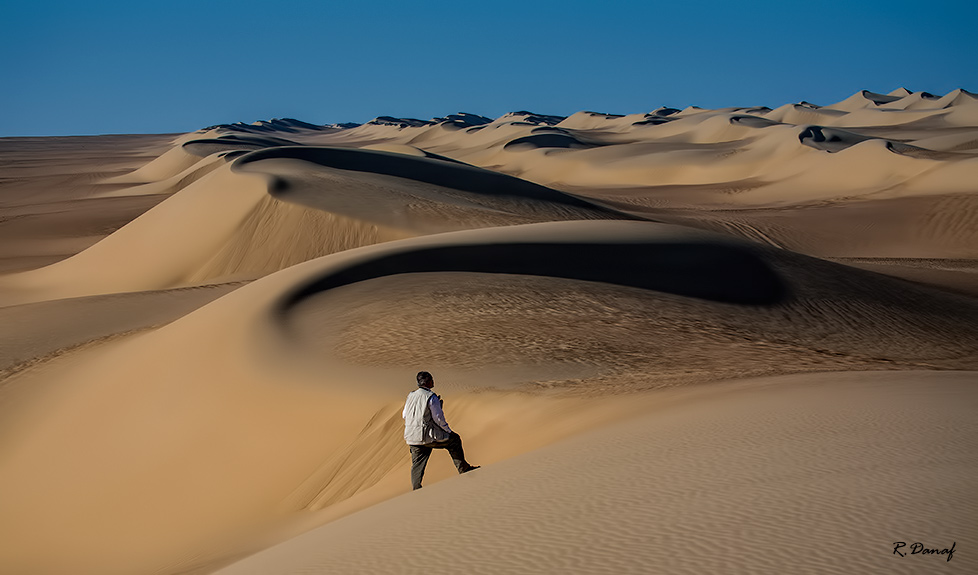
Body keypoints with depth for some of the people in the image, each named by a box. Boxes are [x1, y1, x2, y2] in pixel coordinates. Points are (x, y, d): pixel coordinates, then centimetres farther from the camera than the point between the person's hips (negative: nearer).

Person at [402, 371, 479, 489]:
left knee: (417, 463, 13)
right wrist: (449, 431, 2)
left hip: (411, 437, 6)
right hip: (427, 436, -6)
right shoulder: (431, 397, -12)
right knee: (453, 439, 12)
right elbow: (438, 418, -12)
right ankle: (463, 468, 17)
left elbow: (404, 415, 17)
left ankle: (416, 489, 8)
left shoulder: (410, 396, 8)